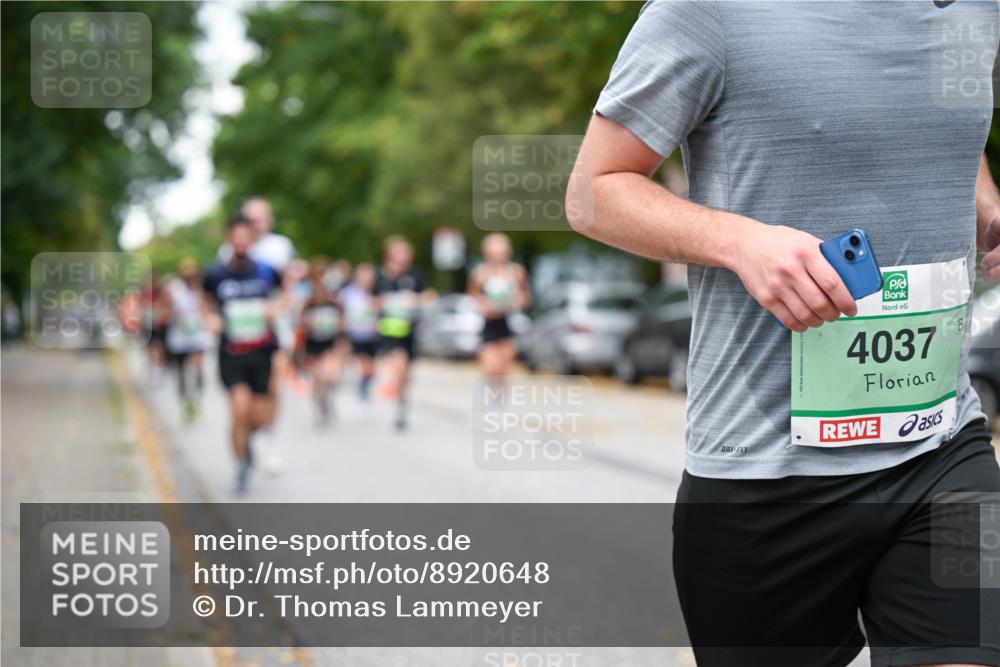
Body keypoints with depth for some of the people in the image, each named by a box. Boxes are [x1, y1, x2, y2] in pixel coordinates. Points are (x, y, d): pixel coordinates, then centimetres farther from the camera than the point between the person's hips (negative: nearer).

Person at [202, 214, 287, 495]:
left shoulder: (265, 270, -3)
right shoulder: (215, 274, -4)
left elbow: (285, 291, 15)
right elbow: (208, 299, 17)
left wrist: (277, 306, -5)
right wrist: (212, 316, -3)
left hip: (263, 352, 1)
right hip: (232, 354, -1)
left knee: (259, 418, 2)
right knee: (240, 410, -16)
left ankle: (245, 439, 39)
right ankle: (242, 465, 6)